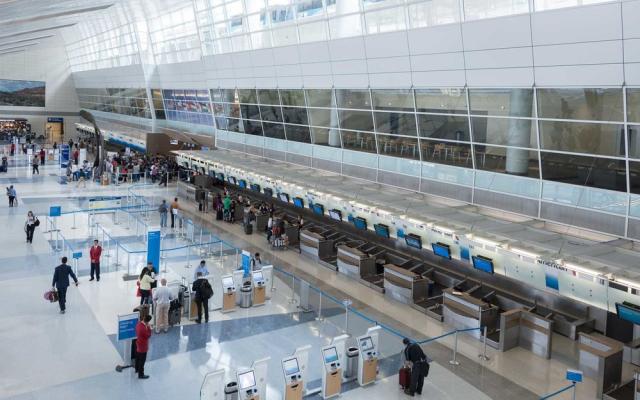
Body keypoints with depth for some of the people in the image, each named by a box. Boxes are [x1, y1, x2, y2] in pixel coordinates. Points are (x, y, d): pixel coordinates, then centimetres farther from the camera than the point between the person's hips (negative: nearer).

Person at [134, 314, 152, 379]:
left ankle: (137, 369, 49)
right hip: (143, 346, -9)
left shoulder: (138, 323, -9)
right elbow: (148, 336, -21)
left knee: (138, 357, 28)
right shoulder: (143, 328, -37)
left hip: (138, 343, 9)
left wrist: (146, 327, -2)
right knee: (142, 360, 6)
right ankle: (141, 375, 18)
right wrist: (149, 328, -19)